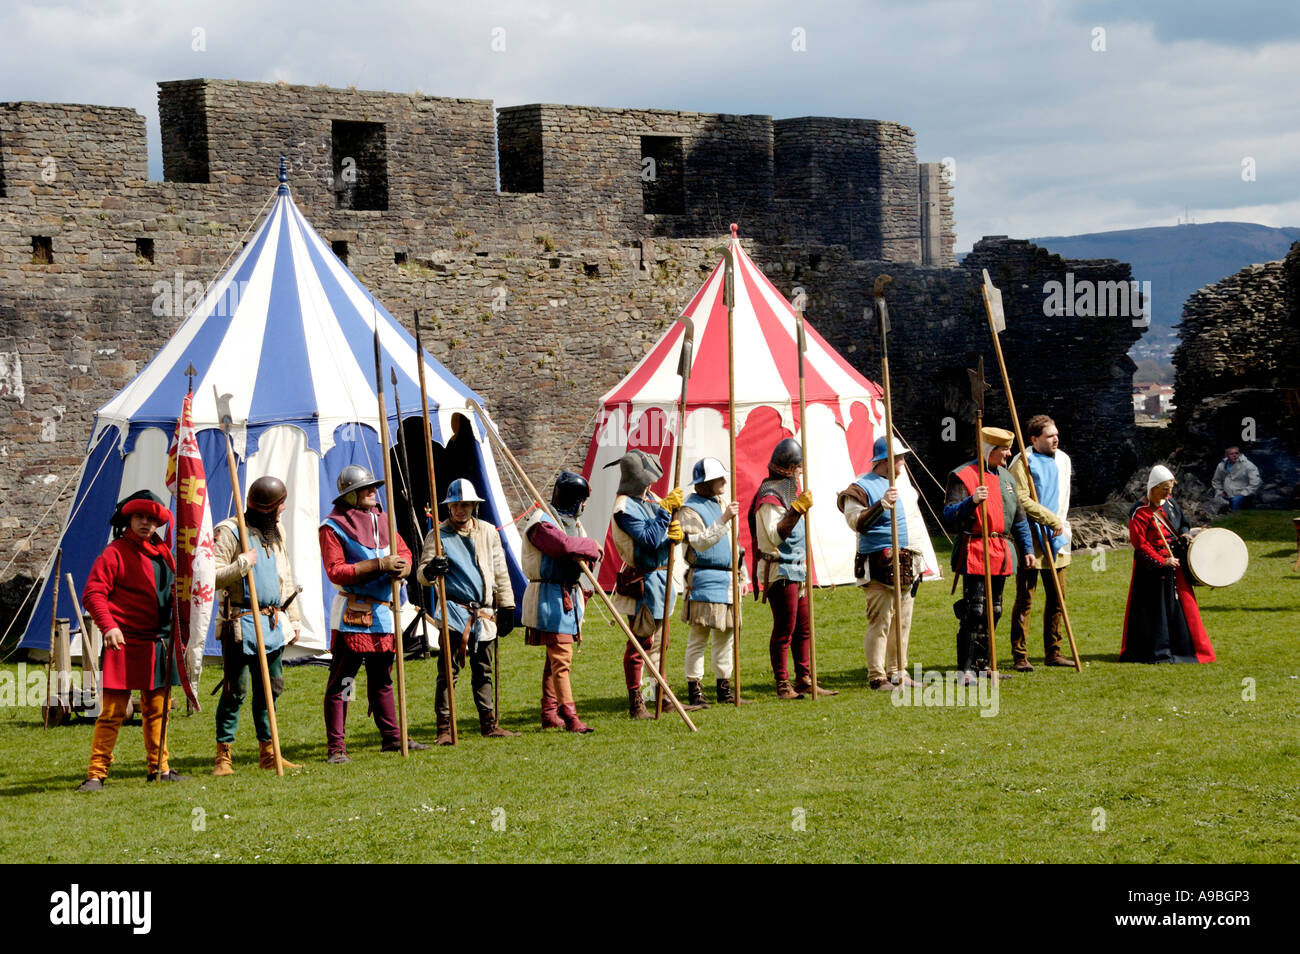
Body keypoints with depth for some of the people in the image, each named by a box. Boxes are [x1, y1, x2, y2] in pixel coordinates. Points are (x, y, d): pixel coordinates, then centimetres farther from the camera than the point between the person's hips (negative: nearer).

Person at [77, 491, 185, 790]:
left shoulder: (163, 553, 15)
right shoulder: (115, 552, -6)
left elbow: (174, 594, 25)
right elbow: (93, 594, -12)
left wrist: (178, 634, 17)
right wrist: (108, 626, -26)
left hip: (159, 646, 7)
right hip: (124, 643, -7)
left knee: (157, 709, 13)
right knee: (112, 711, -7)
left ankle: (158, 768, 23)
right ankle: (96, 773, -5)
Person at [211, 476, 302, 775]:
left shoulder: (275, 533, 15)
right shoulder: (229, 532, -9)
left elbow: (285, 579, 22)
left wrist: (294, 618, 19)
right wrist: (242, 564, -25)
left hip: (274, 625, 7)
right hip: (242, 624, -7)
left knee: (271, 687, 10)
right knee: (235, 690, -6)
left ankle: (267, 751, 19)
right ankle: (223, 755, 0)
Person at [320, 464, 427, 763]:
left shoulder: (381, 520, 15)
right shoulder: (333, 527, -7)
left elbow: (404, 552, 15)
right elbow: (336, 571, -15)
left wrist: (401, 567, -10)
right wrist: (379, 565, -21)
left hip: (383, 612, 7)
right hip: (352, 614, -7)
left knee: (382, 679, 17)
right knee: (341, 682, -7)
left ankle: (392, 737, 25)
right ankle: (335, 747, -5)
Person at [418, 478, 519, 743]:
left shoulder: (488, 532, 11)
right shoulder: (439, 535, -1)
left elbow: (500, 572, 17)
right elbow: (422, 574, -6)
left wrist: (506, 607, 14)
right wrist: (430, 571, -30)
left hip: (485, 613, 4)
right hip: (454, 612, -4)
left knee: (483, 672, 12)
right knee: (449, 672, -8)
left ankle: (488, 724, 19)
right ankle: (445, 729, -6)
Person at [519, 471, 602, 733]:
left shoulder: (572, 522, 17)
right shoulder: (542, 522, -14)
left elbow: (592, 554, 13)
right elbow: (563, 545, -30)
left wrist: (585, 553, -12)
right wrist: (589, 545, -12)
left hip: (569, 598, 10)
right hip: (550, 597, -10)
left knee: (555, 659, 14)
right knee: (561, 658, -13)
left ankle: (549, 714, 21)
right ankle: (570, 717, -16)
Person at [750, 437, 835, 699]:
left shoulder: (789, 492, 17)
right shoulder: (769, 498, -16)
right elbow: (774, 536, -28)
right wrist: (797, 510, -32)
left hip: (796, 569, 10)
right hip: (779, 572, -10)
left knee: (803, 628, 12)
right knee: (784, 630, -7)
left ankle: (804, 680, 19)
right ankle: (782, 685, -3)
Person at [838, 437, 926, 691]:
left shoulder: (901, 484, 17)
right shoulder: (861, 487, -9)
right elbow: (856, 522, -21)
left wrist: (916, 556, 25)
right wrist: (882, 504, -32)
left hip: (905, 564, 8)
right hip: (880, 565, -8)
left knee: (903, 621, 12)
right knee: (880, 622, -9)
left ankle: (898, 671, 20)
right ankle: (877, 677, -6)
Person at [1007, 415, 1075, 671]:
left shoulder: (1062, 460, 13)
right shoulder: (1023, 462, -9)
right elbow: (1022, 500, -18)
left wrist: (1061, 525, 10)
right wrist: (1053, 520, -16)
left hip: (1056, 540, 7)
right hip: (1031, 541, -7)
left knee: (1057, 598, 9)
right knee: (1025, 600, -4)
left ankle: (1052, 652, 18)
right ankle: (1019, 657, -1)